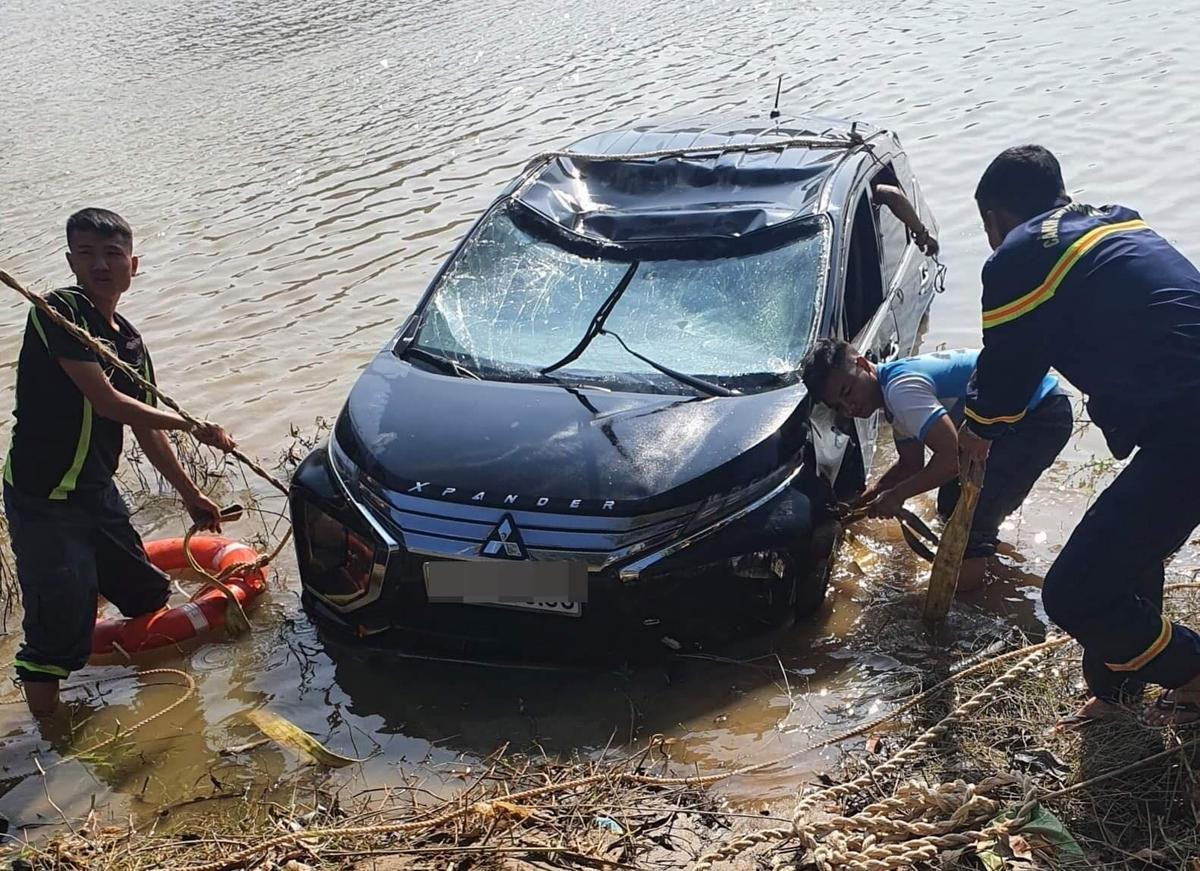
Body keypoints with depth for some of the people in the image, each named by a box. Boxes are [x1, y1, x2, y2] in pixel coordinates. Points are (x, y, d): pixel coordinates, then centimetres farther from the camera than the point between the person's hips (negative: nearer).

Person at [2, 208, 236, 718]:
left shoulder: (129, 341, 8)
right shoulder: (59, 312, -16)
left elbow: (145, 430, 16)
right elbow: (105, 401, -22)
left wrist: (190, 495, 20)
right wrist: (195, 428, -13)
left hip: (97, 492, 8)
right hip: (43, 499, -8)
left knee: (147, 597, 19)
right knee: (58, 635, -4)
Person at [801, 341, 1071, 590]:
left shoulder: (900, 388, -25)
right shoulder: (894, 396, 7)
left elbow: (953, 456, -29)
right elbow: (911, 464, 15)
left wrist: (897, 495, -17)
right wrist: (864, 498, 2)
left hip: (1044, 414, -10)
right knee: (953, 504, 13)